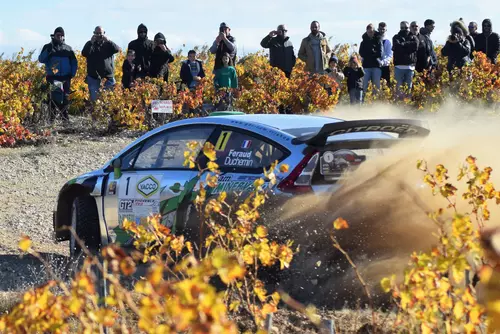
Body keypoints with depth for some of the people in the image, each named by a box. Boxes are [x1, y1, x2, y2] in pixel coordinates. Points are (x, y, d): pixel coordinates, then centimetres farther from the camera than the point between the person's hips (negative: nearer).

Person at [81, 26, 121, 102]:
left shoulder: (108, 44, 10)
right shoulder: (90, 44, 9)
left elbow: (117, 49, -8)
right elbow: (84, 53, -9)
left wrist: (108, 41, -19)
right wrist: (91, 42, -19)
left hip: (108, 77, 0)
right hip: (93, 77, 0)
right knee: (94, 99, -1)